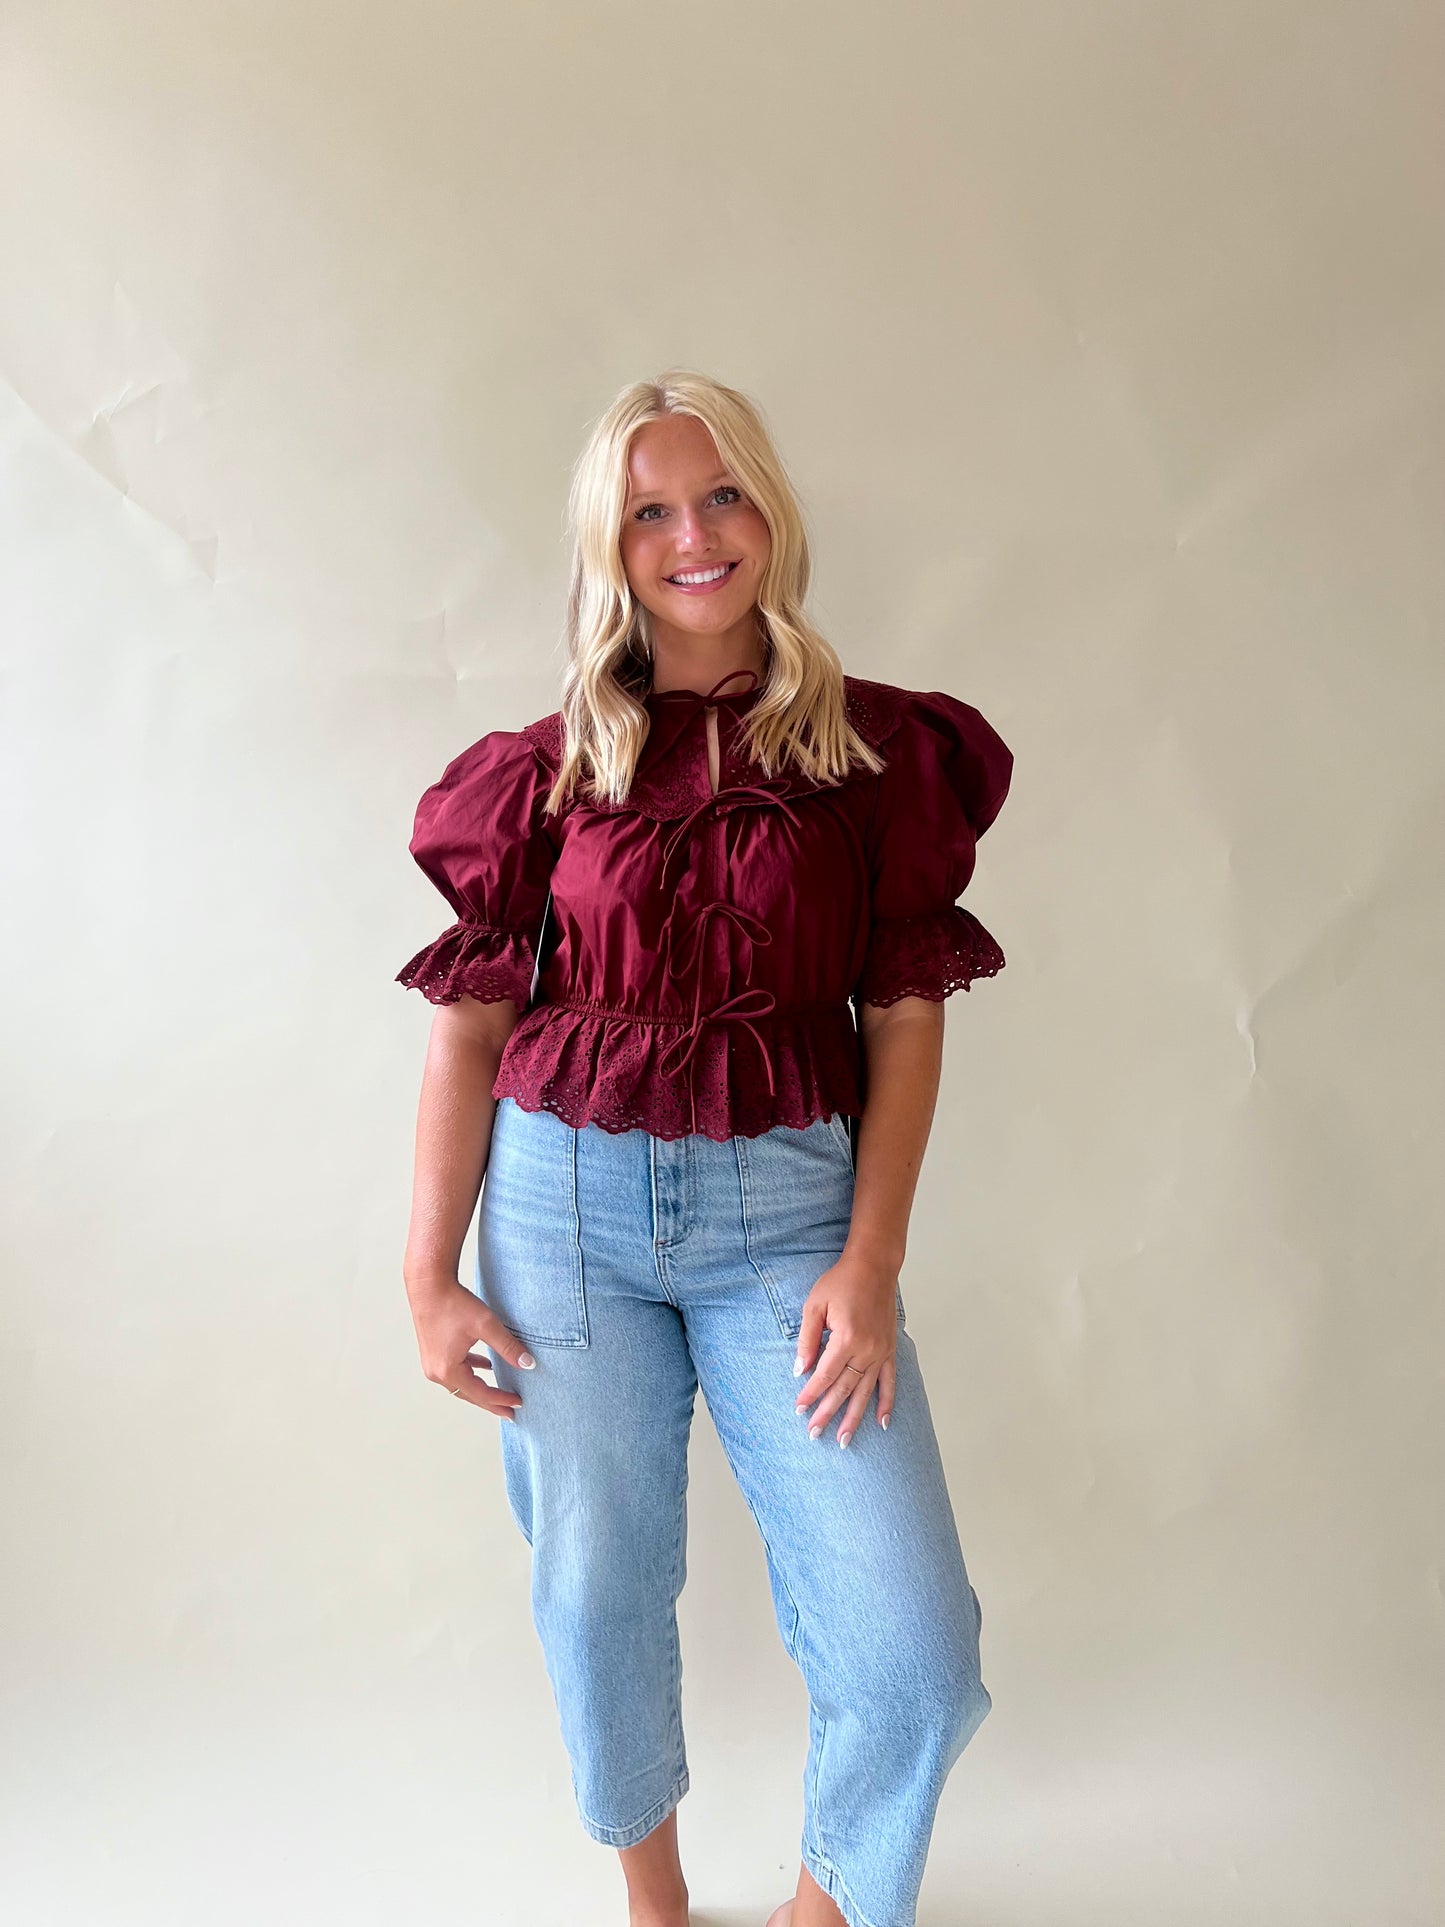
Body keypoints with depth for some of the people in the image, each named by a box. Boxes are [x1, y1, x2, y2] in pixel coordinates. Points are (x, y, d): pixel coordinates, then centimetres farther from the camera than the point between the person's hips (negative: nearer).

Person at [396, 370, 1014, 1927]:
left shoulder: (875, 747, 1)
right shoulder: (548, 770, 2)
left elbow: (905, 1014, 1)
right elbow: (467, 1030, 4)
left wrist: (871, 1260, -7)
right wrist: (427, 1274, 3)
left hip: (786, 1204, 0)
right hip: (569, 1206, 1)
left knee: (913, 1644, -3)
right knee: (599, 1593, 12)